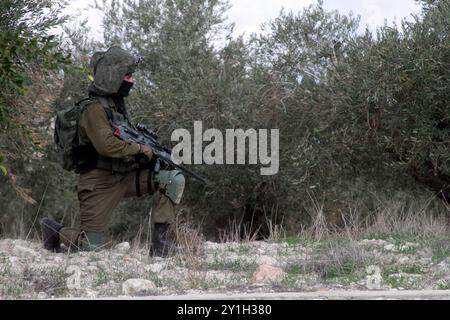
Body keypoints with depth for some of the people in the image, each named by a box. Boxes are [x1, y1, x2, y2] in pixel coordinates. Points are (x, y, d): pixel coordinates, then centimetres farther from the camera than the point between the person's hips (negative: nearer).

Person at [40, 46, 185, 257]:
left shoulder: (116, 103, 12)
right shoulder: (95, 109, -16)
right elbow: (106, 145, -29)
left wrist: (152, 151, 2)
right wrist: (139, 148, -17)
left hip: (125, 176, 8)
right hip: (100, 183, -8)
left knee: (174, 180, -10)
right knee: (91, 246, -7)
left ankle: (159, 240, -8)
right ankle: (54, 231, 22)